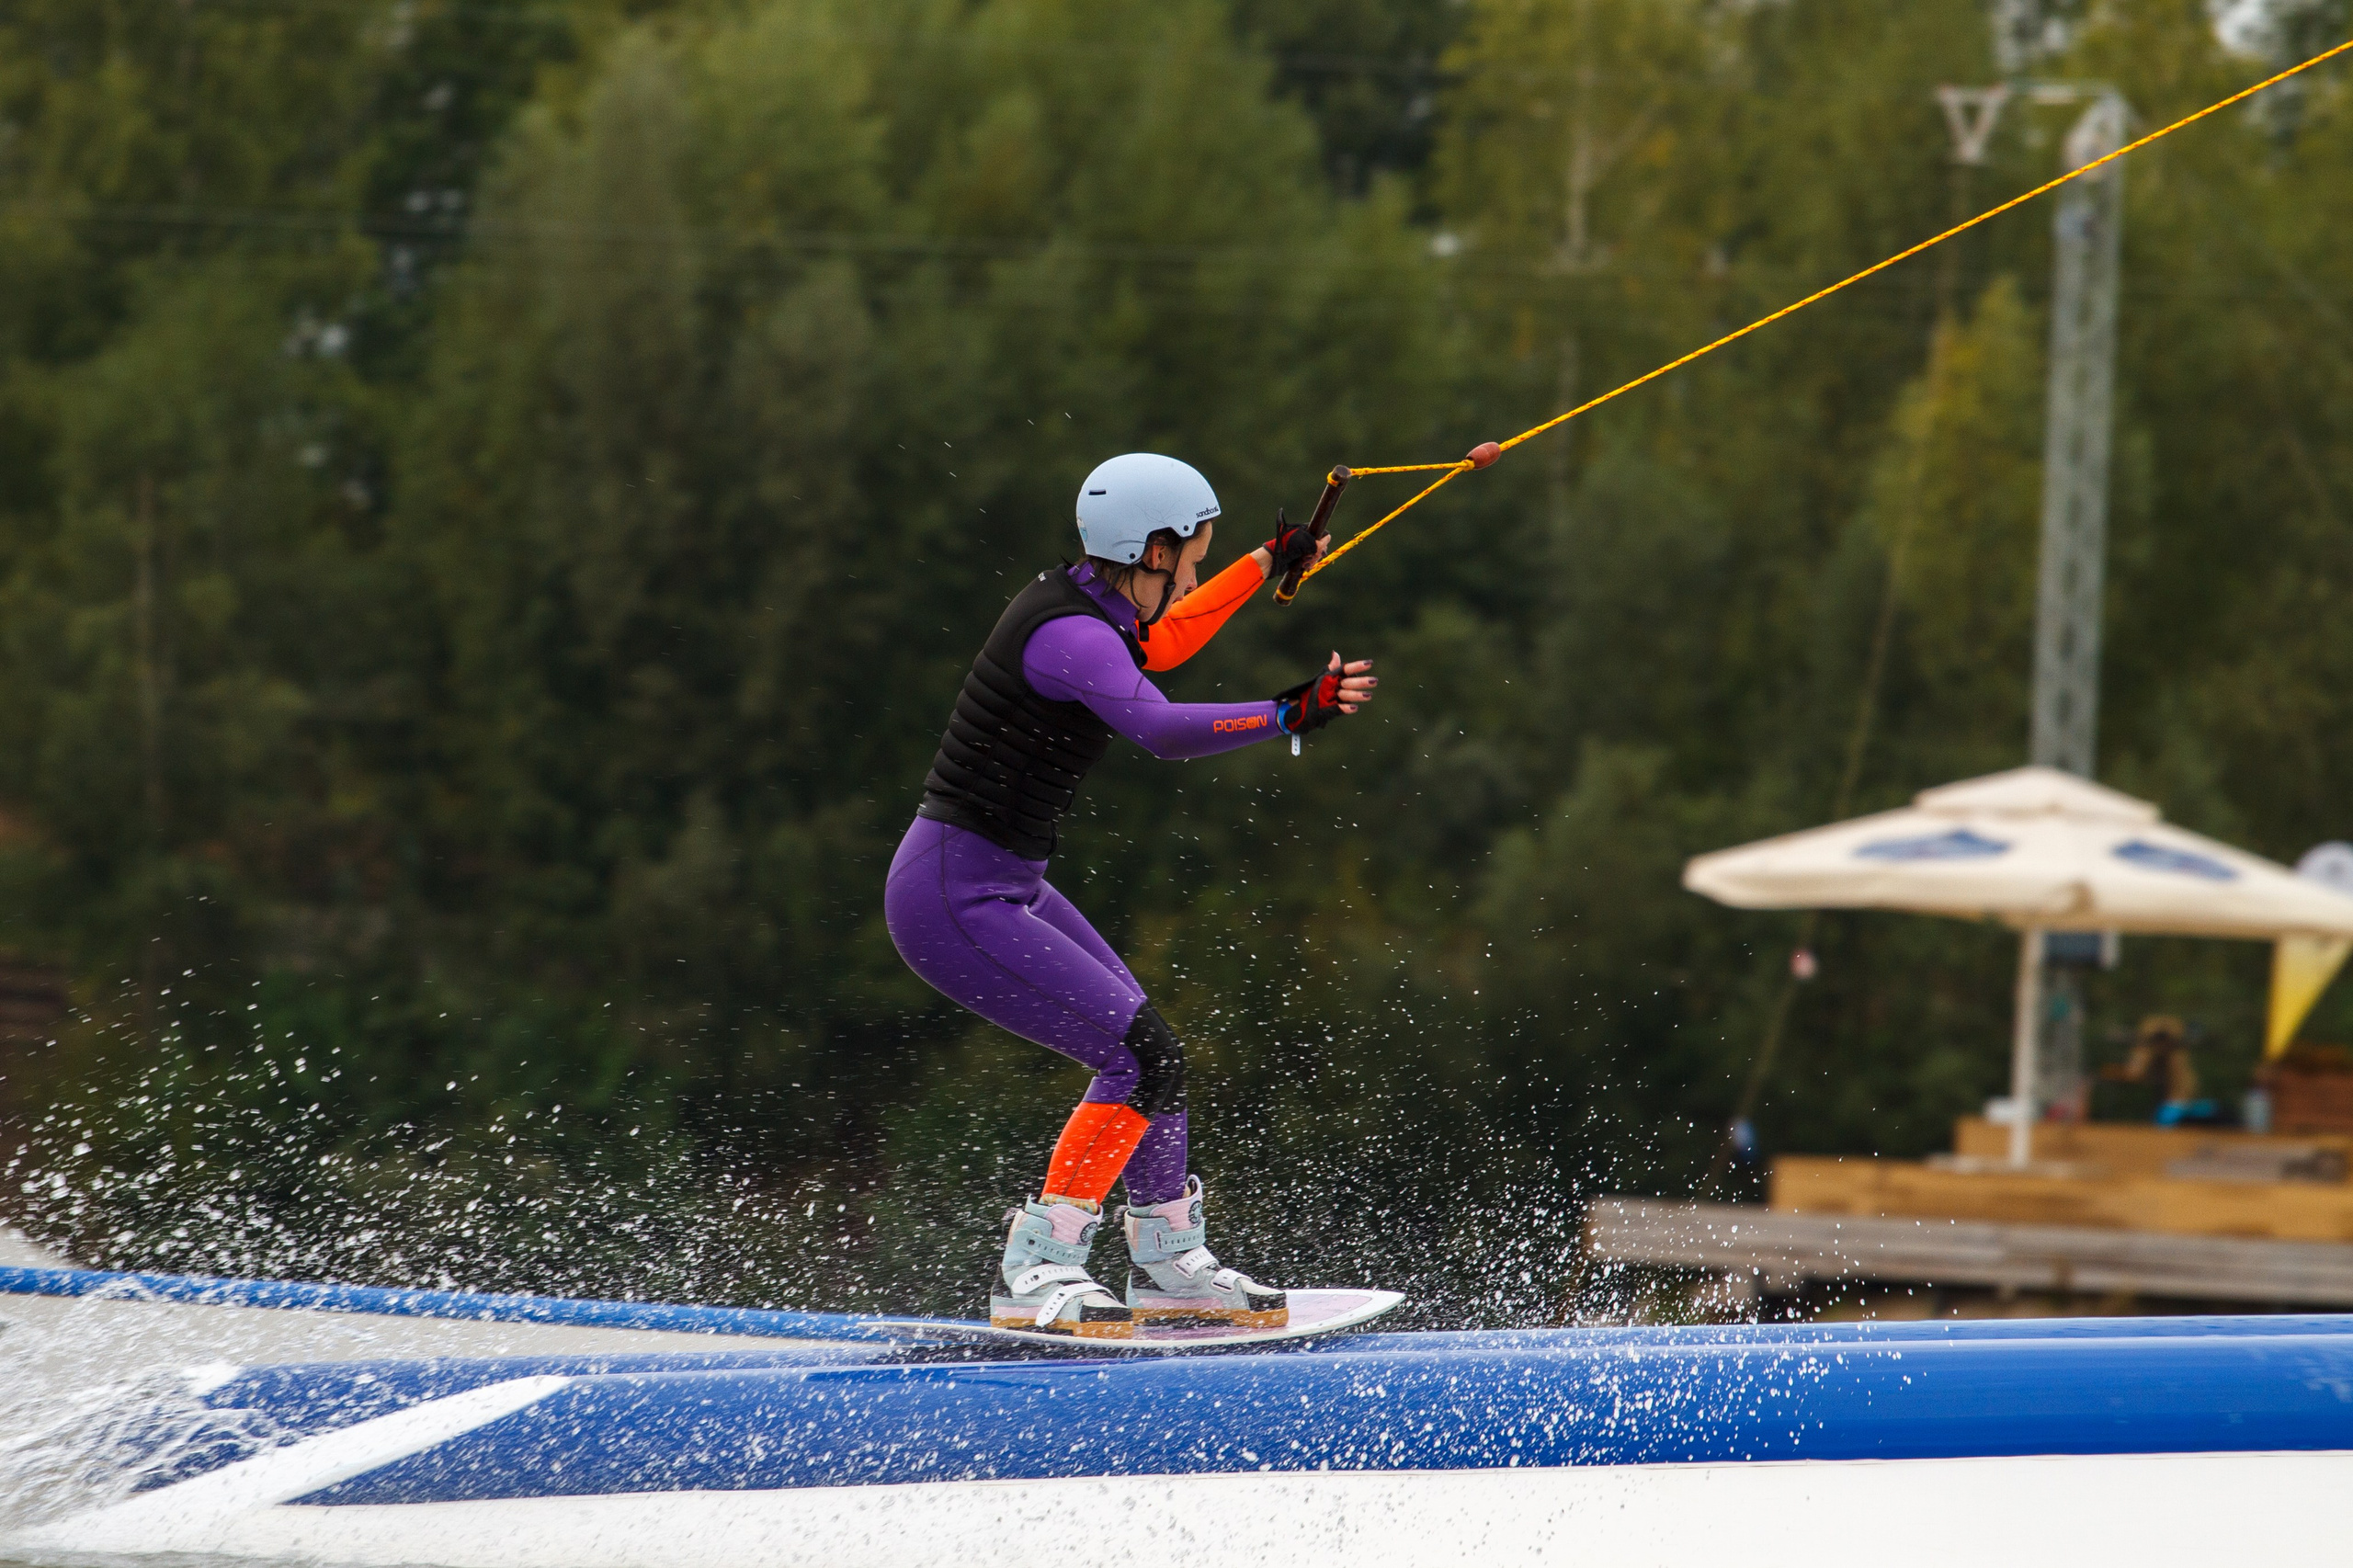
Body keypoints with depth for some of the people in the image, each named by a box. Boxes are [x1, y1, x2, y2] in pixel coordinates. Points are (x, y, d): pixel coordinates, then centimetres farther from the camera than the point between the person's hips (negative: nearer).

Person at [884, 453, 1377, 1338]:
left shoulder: (1077, 602, 6)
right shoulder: (1071, 635, -23)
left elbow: (1151, 651, 30)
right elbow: (1161, 729, -41)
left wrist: (1265, 568, 36)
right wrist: (1289, 717, -48)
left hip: (1007, 887, 10)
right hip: (956, 903, -10)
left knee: (1146, 1050, 15)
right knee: (1143, 1058, -14)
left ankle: (1169, 1264, 29)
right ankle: (1033, 1276, -11)